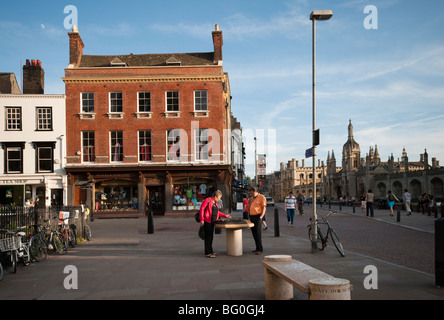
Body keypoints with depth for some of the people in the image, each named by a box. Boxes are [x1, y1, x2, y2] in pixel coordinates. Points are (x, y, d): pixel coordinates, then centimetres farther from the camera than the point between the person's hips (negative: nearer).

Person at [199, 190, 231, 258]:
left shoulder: (215, 203, 16)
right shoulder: (207, 200, -10)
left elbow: (217, 212, 25)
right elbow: (201, 209, -15)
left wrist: (225, 215, 21)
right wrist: (202, 220, -20)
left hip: (212, 222, 8)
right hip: (207, 222, -8)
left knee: (211, 236, 14)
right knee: (208, 237, -6)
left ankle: (210, 251, 25)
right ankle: (208, 253, -3)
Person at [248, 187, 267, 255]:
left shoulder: (261, 197, -6)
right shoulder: (252, 198, 19)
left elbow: (264, 207, -12)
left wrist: (261, 217, -20)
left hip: (257, 217, -8)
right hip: (251, 216, 8)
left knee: (257, 233, -10)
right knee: (254, 233, 10)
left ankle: (260, 249, -6)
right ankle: (257, 248, 18)